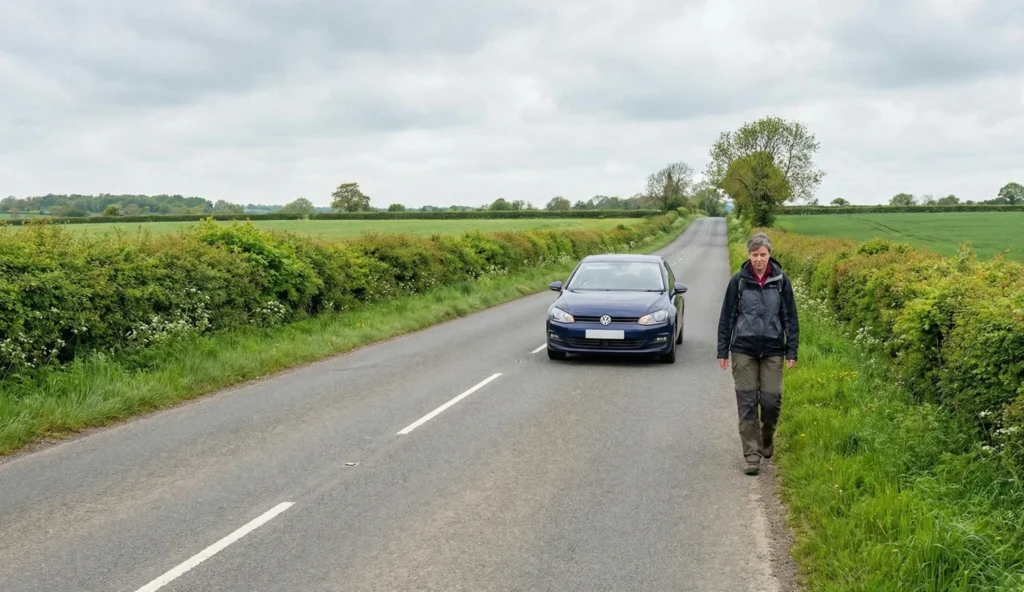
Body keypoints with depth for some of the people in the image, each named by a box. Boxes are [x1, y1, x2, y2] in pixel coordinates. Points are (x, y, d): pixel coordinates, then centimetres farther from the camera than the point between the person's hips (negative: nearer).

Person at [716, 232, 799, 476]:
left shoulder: (781, 280, 1)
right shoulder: (738, 280, 0)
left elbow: (790, 317, 6)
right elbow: (727, 316, 5)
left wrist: (792, 351, 1)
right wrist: (722, 351, 3)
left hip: (772, 350, 1)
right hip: (743, 350, 0)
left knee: (772, 400, -1)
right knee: (747, 402, -1)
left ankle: (767, 440, 29)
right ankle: (752, 455, 5)